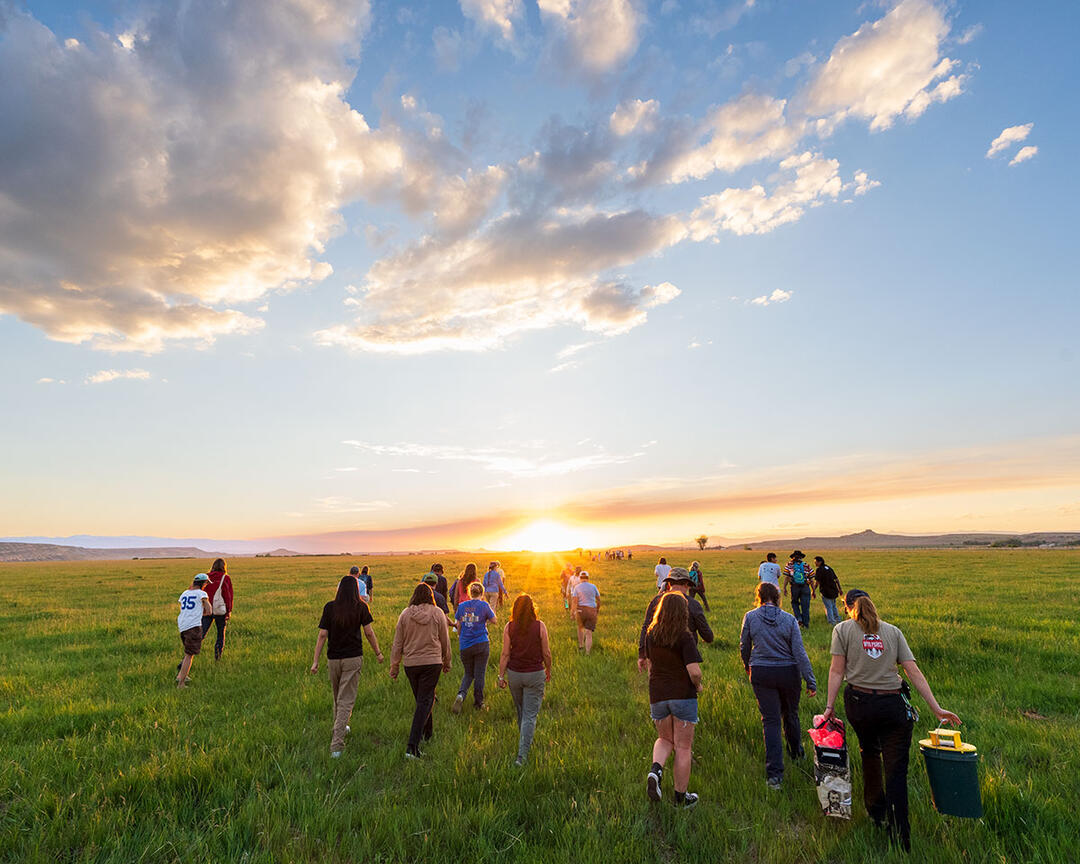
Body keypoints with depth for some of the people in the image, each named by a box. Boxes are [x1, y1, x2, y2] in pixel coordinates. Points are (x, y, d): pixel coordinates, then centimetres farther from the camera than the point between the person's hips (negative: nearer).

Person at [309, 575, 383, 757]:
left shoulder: (330, 607, -3)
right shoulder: (361, 607, -6)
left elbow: (322, 635, -5)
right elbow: (369, 633, -5)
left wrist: (315, 661, -1)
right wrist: (378, 653, 7)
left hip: (333, 658, 3)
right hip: (353, 658, -2)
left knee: (337, 697, 23)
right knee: (346, 700, 1)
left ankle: (340, 728, 41)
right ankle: (336, 745, -4)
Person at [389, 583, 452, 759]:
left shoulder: (405, 614, -3)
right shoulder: (438, 613, -5)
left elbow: (397, 643, 1)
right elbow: (445, 641, 2)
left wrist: (394, 666, 11)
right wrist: (447, 663, 16)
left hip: (411, 663, 3)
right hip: (432, 662, -2)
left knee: (422, 700, 20)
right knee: (425, 701, 0)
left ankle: (428, 734, 38)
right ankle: (412, 745, -10)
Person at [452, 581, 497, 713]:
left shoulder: (461, 606, 3)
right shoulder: (484, 605, -7)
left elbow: (458, 626, 9)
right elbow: (494, 620, 3)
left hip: (464, 646, 3)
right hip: (481, 645, -3)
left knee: (468, 674, 16)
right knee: (479, 675, 9)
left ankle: (461, 695, -7)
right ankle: (479, 703, 19)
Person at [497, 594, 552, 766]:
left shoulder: (509, 627, -8)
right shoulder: (540, 626, -12)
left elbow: (505, 654, -7)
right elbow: (546, 653, -6)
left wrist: (501, 676, 1)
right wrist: (548, 669, 10)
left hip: (514, 674, 3)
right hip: (535, 674, -3)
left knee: (520, 710, 23)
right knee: (530, 715, 4)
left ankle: (525, 741, 44)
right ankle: (522, 755, -2)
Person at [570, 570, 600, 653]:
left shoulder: (577, 587, -3)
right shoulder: (593, 586, 2)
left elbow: (574, 601, -11)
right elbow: (598, 600, 8)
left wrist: (572, 613, -10)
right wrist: (598, 608, 24)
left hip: (580, 610, 0)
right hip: (592, 611, 0)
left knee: (580, 627, 29)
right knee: (588, 634, 3)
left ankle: (581, 646, 31)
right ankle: (587, 653, -4)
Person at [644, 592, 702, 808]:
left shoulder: (651, 636, 1)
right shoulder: (684, 637, -15)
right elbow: (694, 671, -20)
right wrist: (697, 685, 0)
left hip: (657, 695, 4)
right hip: (683, 695, -4)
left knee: (665, 739, 23)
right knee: (683, 747, 11)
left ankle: (656, 769, -4)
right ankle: (680, 796, 20)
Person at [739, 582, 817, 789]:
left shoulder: (750, 617, -7)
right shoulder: (789, 619, -7)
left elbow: (744, 647, 3)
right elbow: (799, 652, -9)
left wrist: (747, 666, 22)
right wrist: (811, 681, -3)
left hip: (761, 673, -1)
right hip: (788, 672, 1)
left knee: (770, 720, 3)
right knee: (790, 714, 24)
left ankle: (774, 773, -2)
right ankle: (796, 752, 47)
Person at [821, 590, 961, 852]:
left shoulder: (843, 629, 0)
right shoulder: (893, 631, 6)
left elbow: (837, 670, -5)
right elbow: (914, 672, 0)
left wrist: (829, 706, -1)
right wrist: (936, 708, 2)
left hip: (859, 704, 0)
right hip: (893, 706, 1)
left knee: (869, 754, 24)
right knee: (896, 770, 4)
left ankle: (876, 812, 39)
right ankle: (900, 838, 3)